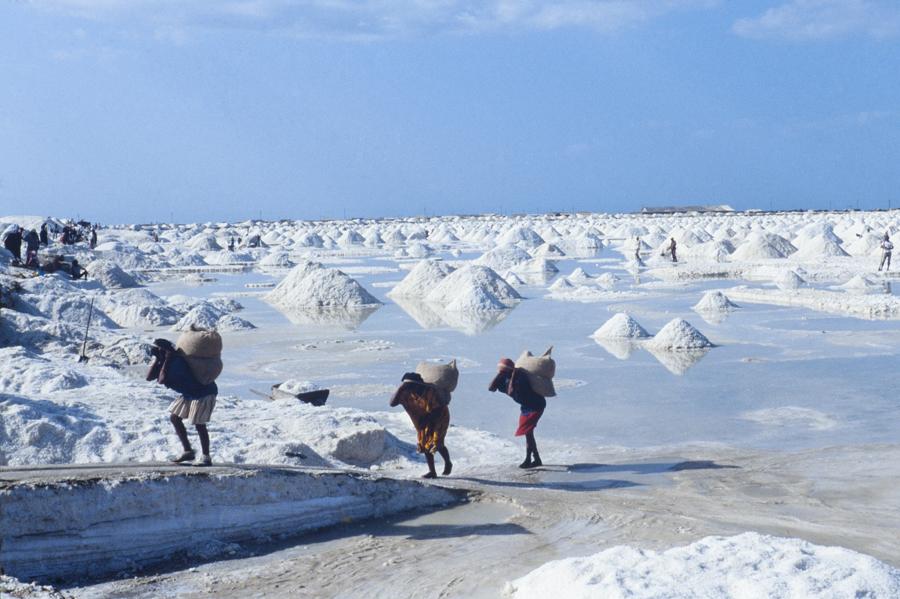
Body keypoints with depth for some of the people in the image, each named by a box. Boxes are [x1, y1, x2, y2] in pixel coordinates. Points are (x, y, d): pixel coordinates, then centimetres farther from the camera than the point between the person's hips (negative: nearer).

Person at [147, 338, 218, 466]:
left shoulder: (176, 362, -29)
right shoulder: (165, 362, 0)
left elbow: (162, 380, -35)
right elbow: (149, 377, -4)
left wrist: (166, 360, -28)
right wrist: (157, 359, -9)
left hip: (204, 392, -10)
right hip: (190, 393, 10)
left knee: (199, 424, -11)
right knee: (174, 417, 9)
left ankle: (205, 457, 0)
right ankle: (188, 451, 16)